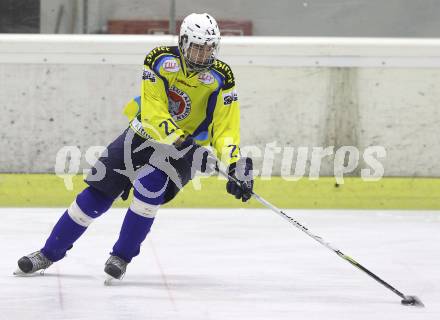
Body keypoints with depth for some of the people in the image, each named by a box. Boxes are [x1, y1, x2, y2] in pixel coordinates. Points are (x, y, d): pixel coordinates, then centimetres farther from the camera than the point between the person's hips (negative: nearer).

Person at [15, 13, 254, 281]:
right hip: (145, 134, 1)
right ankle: (50, 253, 14)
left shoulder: (221, 77, -18)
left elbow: (226, 127, -18)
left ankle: (122, 257, -12)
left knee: (151, 184, -29)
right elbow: (153, 111, -26)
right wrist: (182, 142, -37)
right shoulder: (161, 60, -20)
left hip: (186, 146, -1)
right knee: (98, 193, -2)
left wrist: (235, 165, -33)